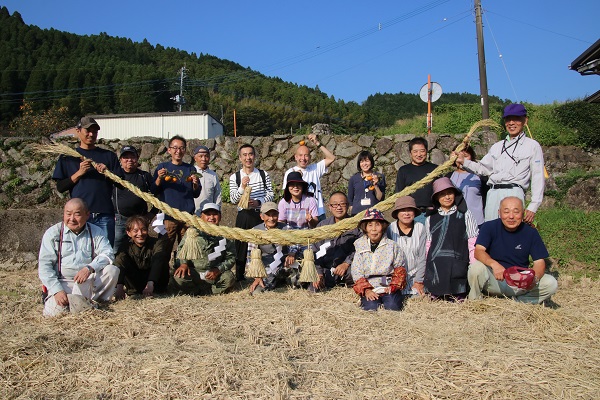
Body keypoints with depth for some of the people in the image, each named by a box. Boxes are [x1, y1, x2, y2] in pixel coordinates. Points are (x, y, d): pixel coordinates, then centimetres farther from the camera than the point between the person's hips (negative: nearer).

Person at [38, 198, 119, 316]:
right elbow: (44, 265, -3)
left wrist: (90, 268, -27)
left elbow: (108, 254, -6)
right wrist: (57, 290, -17)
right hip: (61, 283, -2)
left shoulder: (96, 232, 7)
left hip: (89, 282, 2)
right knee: (55, 310, -28)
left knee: (112, 270, -23)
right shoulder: (53, 233, 3)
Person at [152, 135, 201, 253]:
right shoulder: (162, 167, 8)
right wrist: (159, 178, -12)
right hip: (168, 215, -1)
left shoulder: (190, 169, 11)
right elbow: (153, 191, 4)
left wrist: (195, 184, -10)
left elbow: (196, 194, 9)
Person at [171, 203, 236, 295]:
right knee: (179, 278, -30)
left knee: (229, 278, -28)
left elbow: (231, 257, 3)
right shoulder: (192, 231, 6)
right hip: (193, 273, 0)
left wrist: (218, 270, -13)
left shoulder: (224, 235, 5)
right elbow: (181, 248, 6)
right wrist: (183, 263, -14)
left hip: (213, 275, 0)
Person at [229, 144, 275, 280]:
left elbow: (271, 194, 5)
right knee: (241, 247, 4)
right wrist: (242, 186, -18)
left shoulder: (263, 174, 7)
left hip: (260, 214, 0)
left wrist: (258, 202, -12)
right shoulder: (234, 177, 4)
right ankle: (239, 278, 16)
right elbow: (233, 199, -2)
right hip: (243, 216, 0)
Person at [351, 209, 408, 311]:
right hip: (369, 288, 0)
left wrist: (393, 286, -7)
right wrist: (366, 290, -11)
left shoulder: (392, 245, 5)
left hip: (388, 287, 1)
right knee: (370, 308, -27)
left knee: (393, 307, -25)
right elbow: (356, 272, 3)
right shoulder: (360, 246, 7)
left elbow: (400, 269, 8)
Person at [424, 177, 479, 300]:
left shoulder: (465, 215, 8)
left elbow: (473, 243, 4)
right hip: (436, 266, 2)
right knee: (435, 297, -1)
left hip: (457, 265, -2)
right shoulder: (430, 219, 14)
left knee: (457, 298, -7)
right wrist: (426, 269, 11)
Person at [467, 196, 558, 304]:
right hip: (494, 280, -2)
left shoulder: (531, 232, -1)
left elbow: (539, 262, -4)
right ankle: (474, 301, -6)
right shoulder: (490, 227, -7)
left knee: (551, 284, -19)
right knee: (476, 267, -31)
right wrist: (494, 264, -40)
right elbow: (478, 251, -19)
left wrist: (535, 278, -27)